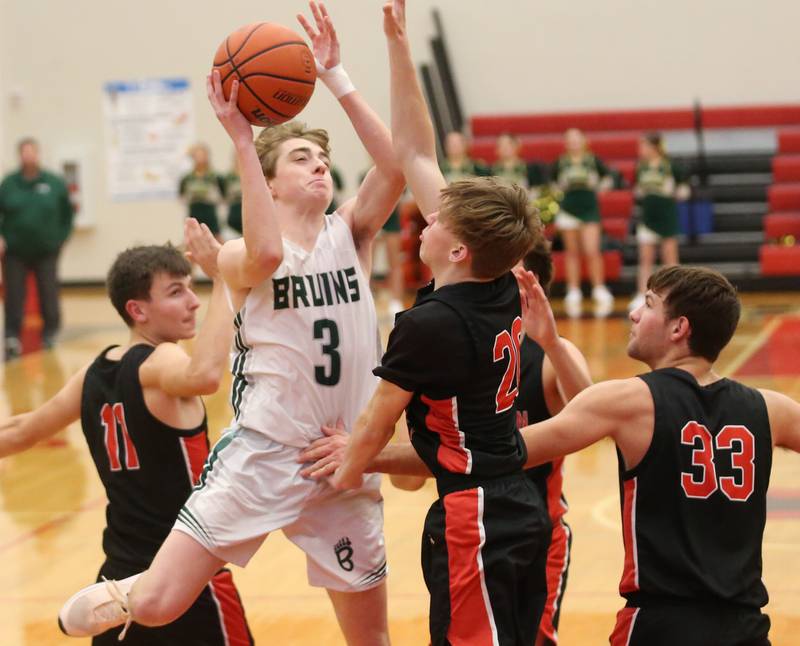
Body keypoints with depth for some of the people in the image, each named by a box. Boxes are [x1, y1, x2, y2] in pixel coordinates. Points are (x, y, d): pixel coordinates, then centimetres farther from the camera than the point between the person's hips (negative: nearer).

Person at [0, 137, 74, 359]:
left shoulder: (54, 183, -3)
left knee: (49, 297, 4)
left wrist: (60, 238, 1)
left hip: (46, 252, 0)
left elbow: (67, 214, 6)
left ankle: (50, 337, 18)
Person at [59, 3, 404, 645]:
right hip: (263, 452, -3)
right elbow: (265, 254, -27)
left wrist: (335, 77, -11)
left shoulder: (350, 236, 7)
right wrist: (242, 140, -25)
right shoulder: (240, 257, -2)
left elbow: (396, 165, -10)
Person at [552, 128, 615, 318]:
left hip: (590, 209, -1)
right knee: (572, 252, 6)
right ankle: (573, 295, 11)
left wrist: (600, 186, -9)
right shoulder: (561, 163, 4)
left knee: (592, 251, -10)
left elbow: (608, 178, 11)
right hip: (568, 209, 1)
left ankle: (600, 292, 0)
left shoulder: (593, 160, 2)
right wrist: (560, 188, -9)